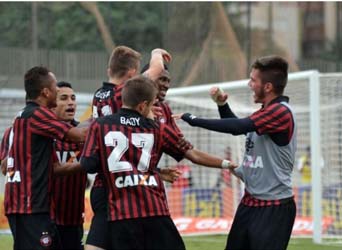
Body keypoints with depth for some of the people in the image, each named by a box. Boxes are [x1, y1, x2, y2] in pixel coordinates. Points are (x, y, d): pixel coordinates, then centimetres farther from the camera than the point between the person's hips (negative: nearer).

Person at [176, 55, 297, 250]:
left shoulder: (281, 112, -19)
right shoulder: (267, 111, 12)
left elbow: (238, 126, -27)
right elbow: (238, 128, 28)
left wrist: (193, 119, -21)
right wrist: (222, 105, 10)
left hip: (274, 208, -10)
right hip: (250, 202, 10)